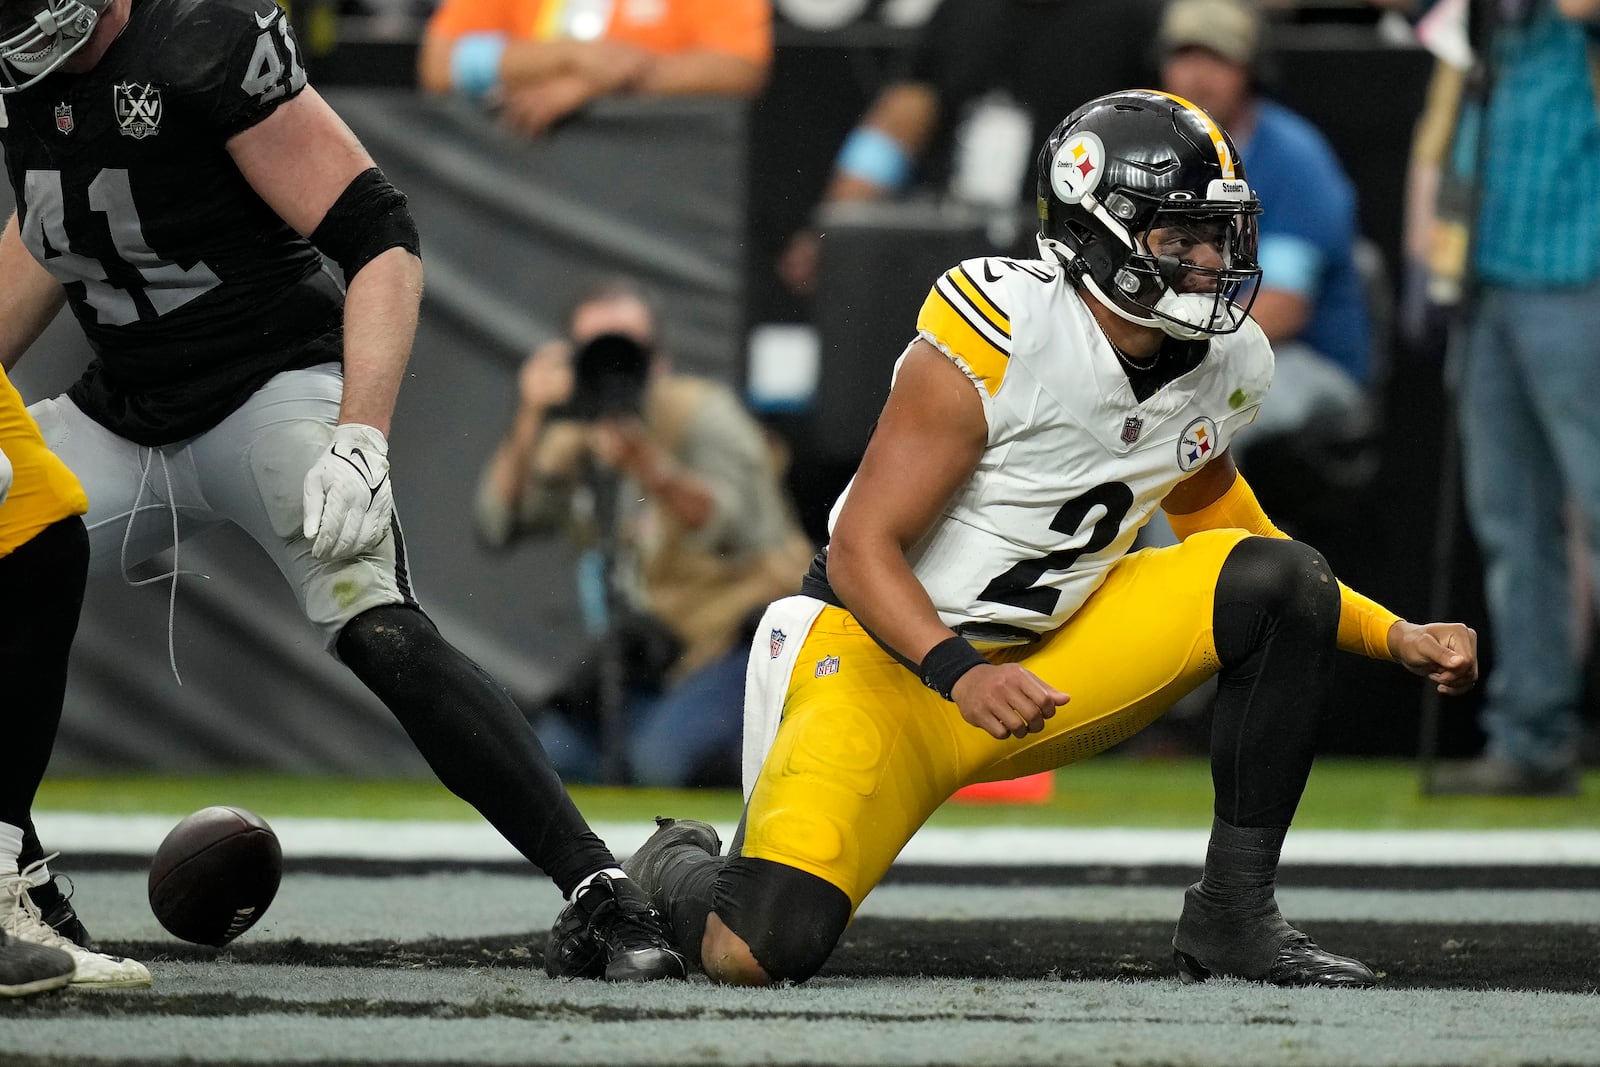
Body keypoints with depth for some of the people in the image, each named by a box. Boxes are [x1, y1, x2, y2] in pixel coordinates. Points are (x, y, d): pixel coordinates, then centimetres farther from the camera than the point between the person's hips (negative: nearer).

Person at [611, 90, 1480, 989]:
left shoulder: (1223, 367, -1)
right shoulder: (998, 335, -23)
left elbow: (1230, 543, 17)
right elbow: (863, 550, -21)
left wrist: (1397, 639, 6)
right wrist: (961, 675, -36)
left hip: (1046, 660, 6)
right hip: (894, 648, -6)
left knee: (1283, 584, -14)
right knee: (763, 951, -25)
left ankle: (1235, 913, -5)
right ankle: (677, 874, 15)